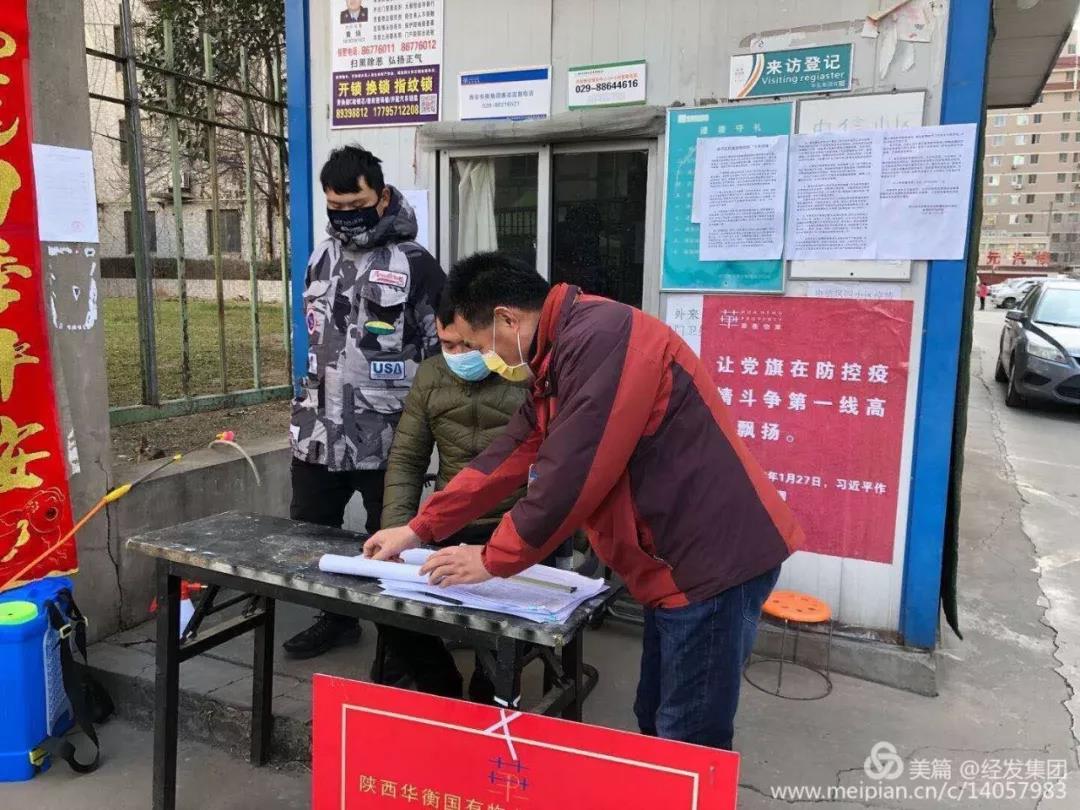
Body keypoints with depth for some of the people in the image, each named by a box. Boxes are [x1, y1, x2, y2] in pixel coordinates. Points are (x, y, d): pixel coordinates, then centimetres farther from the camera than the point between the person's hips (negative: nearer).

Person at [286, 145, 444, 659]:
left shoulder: (415, 264, -9)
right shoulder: (322, 257, 11)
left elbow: (443, 351, -8)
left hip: (386, 438, -6)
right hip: (319, 431, 7)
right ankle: (336, 618, 37)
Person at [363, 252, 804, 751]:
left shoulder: (599, 338, -20)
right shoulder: (558, 361, 13)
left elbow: (572, 475, -22)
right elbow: (508, 457, 17)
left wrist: (493, 561, -8)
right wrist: (420, 530, 19)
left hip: (713, 558, -10)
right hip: (679, 561, 10)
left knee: (689, 744, 2)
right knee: (658, 726, 19)